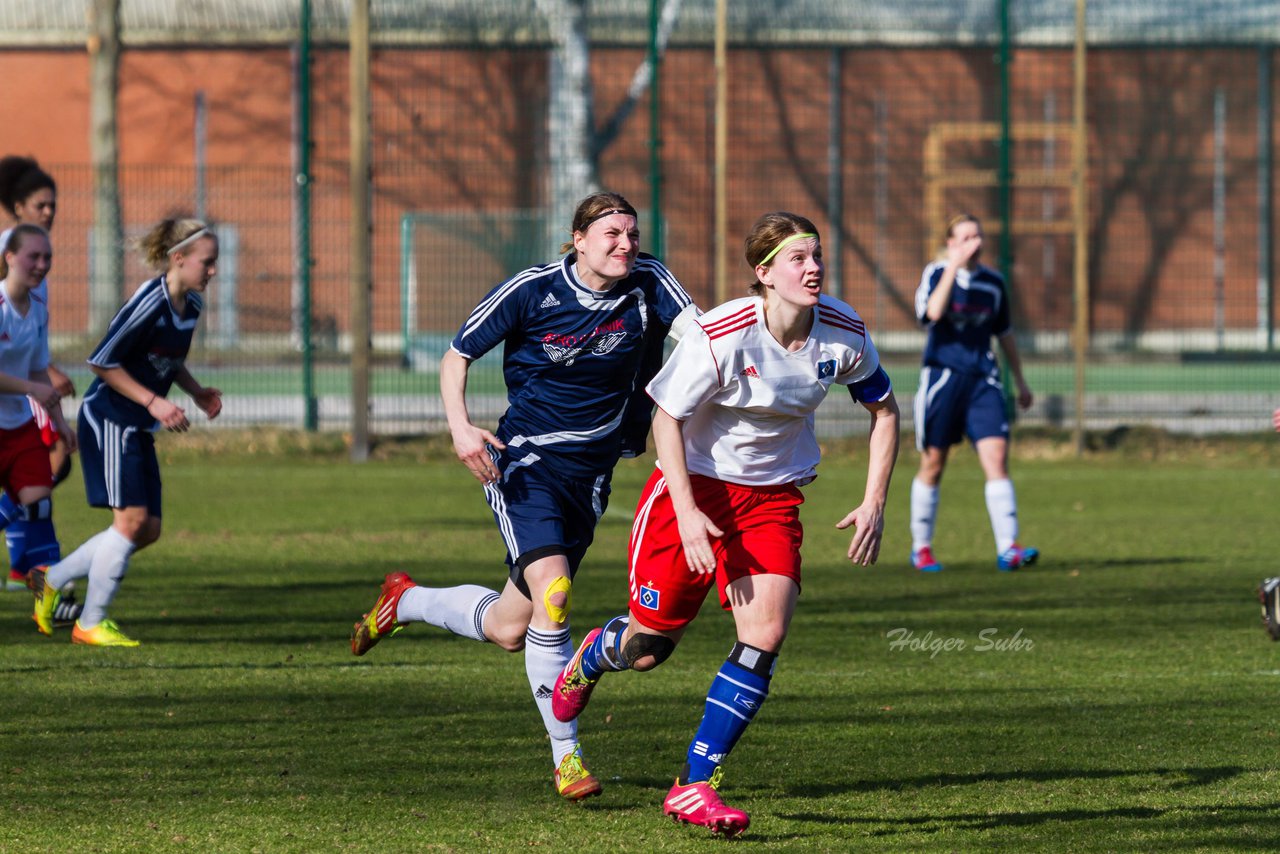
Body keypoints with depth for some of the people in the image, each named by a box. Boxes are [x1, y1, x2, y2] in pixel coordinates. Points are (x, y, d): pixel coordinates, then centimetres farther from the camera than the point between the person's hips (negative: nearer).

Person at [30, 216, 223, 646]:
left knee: (148, 530, 6)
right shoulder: (149, 302, -21)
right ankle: (91, 624, -2)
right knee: (131, 518, -14)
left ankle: (51, 579, 21)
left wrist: (197, 392, 5)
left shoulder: (192, 305, 6)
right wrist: (153, 402, -21)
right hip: (108, 418, -9)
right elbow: (102, 361, -19)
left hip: (138, 430, 9)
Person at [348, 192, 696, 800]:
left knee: (508, 630, 8)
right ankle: (566, 757, -16)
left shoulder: (647, 284, -4)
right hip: (525, 462, -4)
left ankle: (406, 601, 40)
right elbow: (457, 355, -2)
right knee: (551, 591, -25)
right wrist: (459, 425, -19)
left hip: (590, 472, 4)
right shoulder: (531, 291, -11)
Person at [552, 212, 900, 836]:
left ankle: (694, 786, -7)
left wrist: (874, 504, -2)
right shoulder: (721, 334, -24)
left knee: (766, 636, -16)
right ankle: (593, 657, 44)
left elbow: (883, 409, 6)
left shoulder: (843, 333, -11)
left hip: (772, 497, 3)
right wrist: (686, 513, -23)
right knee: (649, 645, 4)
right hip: (697, 486, -3)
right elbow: (666, 418, -15)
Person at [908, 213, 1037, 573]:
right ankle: (921, 547, 20)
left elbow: (1004, 333, 20)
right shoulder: (936, 274, -4)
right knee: (933, 465, 4)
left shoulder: (993, 282, 8)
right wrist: (953, 267, -25)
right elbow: (931, 312, -24)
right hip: (942, 377, -3)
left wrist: (1020, 381, 23)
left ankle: (1007, 549, -17)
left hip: (982, 380, 3)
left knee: (997, 457, -12)